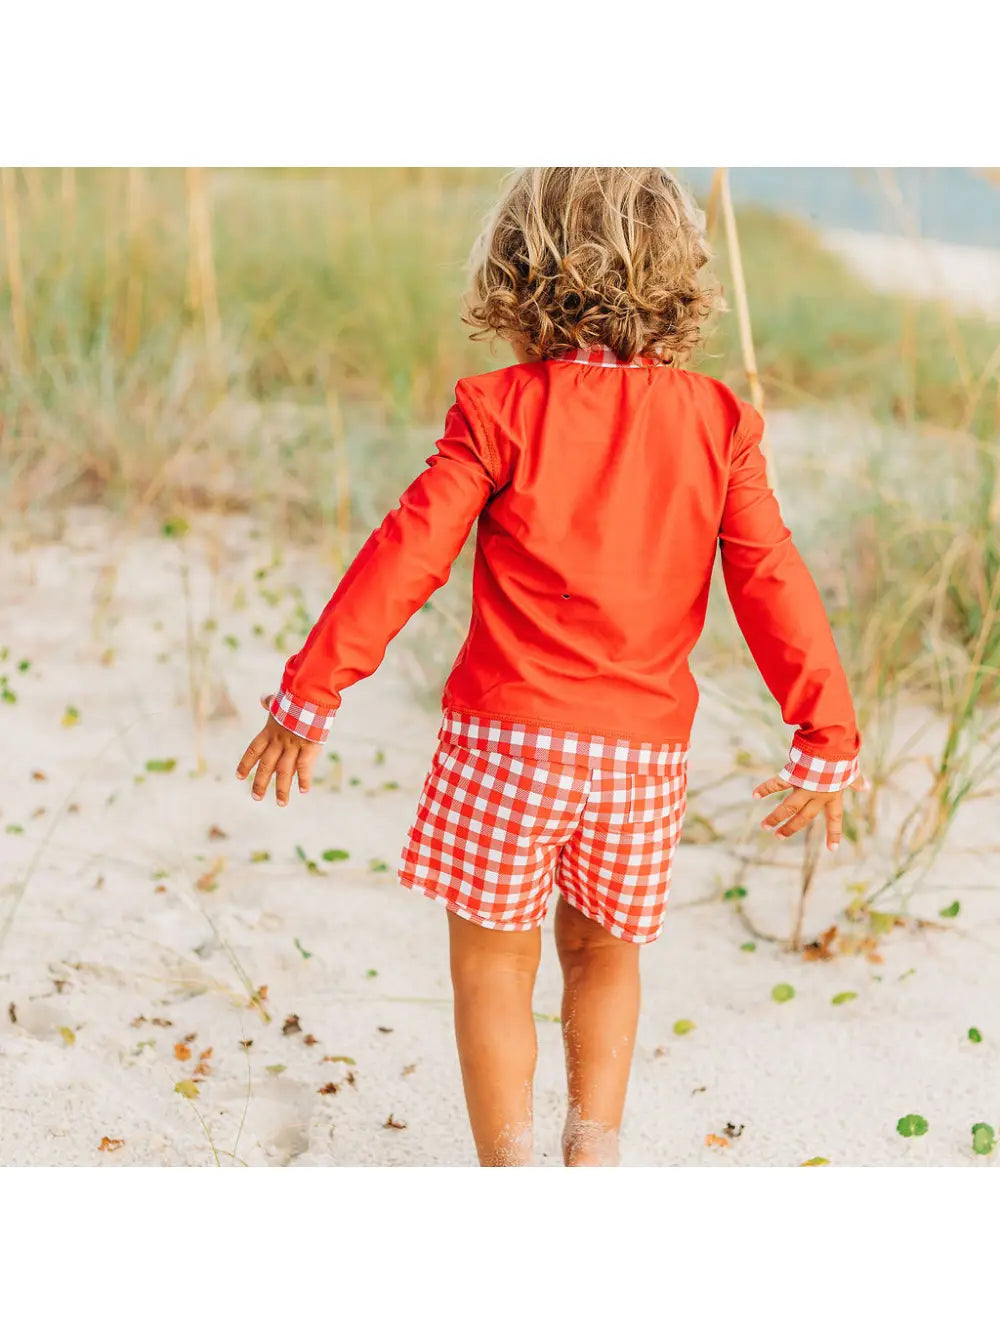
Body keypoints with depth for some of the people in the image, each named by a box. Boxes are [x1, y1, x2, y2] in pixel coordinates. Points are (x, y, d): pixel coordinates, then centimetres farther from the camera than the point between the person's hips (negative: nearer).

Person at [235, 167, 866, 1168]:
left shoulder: (498, 412, -5)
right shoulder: (718, 422, 2)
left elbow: (406, 557, -9)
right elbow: (774, 587, 1)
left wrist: (309, 691, -3)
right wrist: (827, 738, 6)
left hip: (506, 734, -3)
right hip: (645, 747, 3)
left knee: (492, 962, 12)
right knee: (601, 950, 25)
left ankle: (508, 1163, 11)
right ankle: (594, 1144, 20)